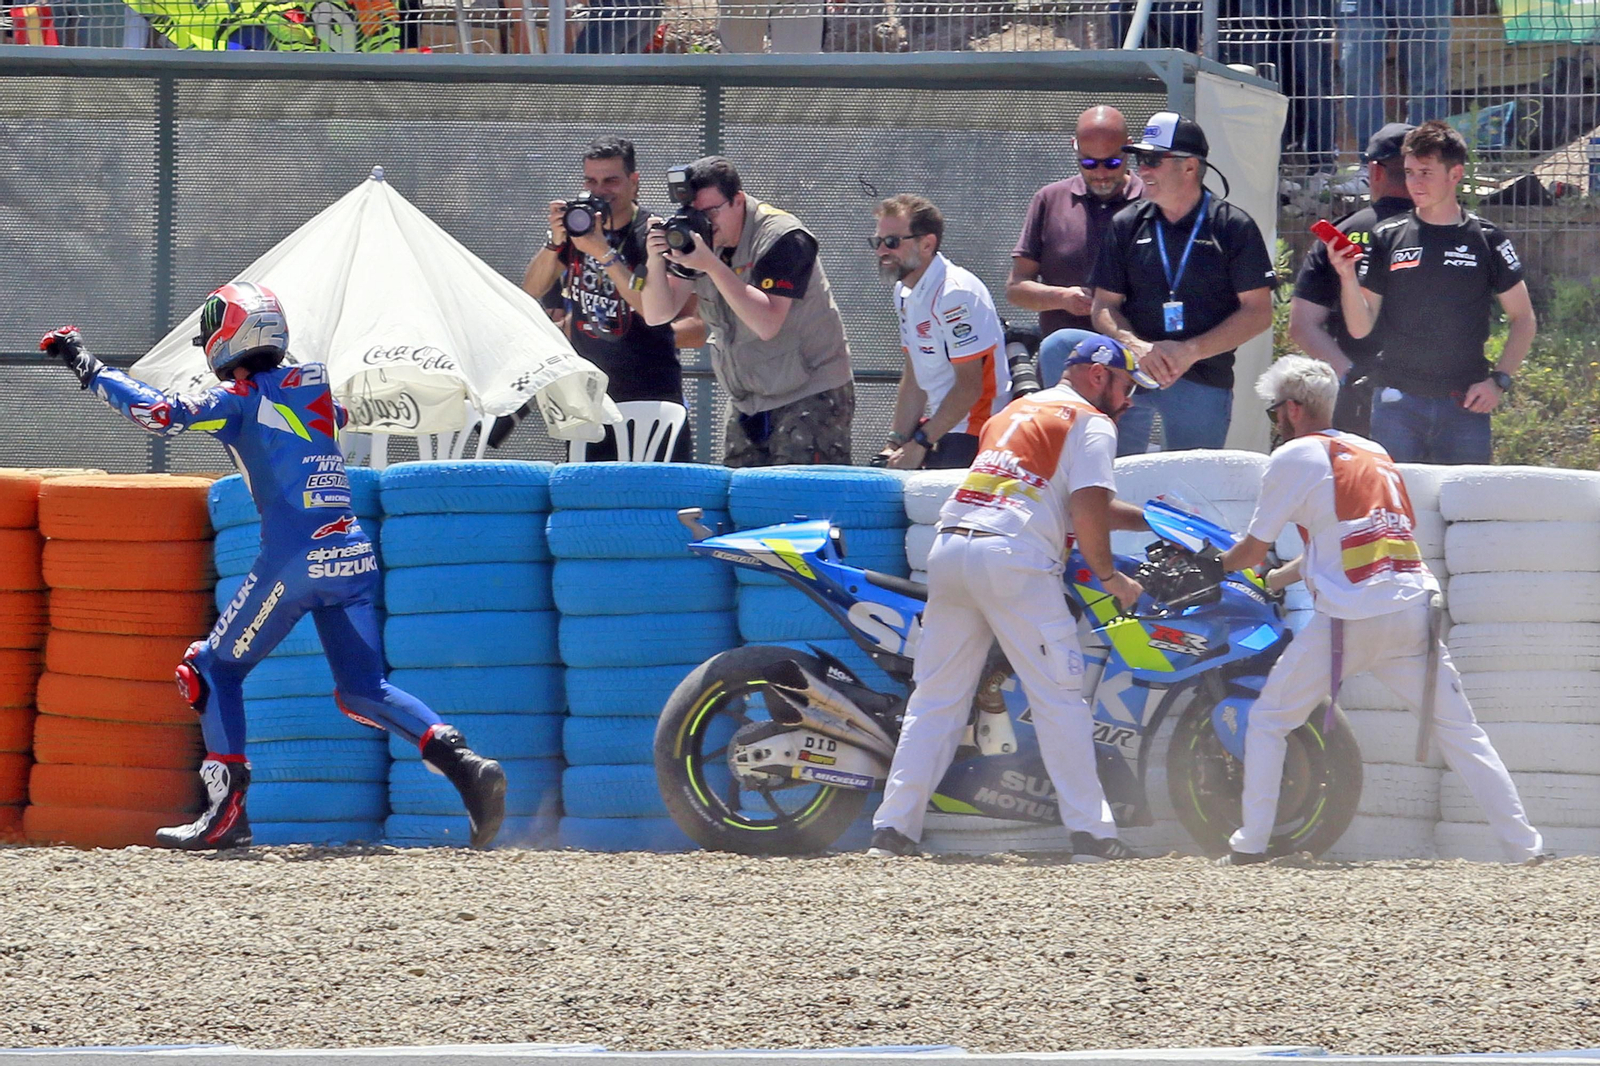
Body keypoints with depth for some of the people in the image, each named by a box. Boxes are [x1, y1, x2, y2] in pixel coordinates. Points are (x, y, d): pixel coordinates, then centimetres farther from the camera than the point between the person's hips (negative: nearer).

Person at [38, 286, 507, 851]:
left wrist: (90, 370, -3)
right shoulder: (314, 388, 17)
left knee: (215, 670, 9)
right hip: (354, 558, 6)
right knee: (364, 690, 11)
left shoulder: (241, 398, -1)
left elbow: (163, 413, -13)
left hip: (295, 559, -6)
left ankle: (227, 812, 0)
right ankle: (463, 763, -11)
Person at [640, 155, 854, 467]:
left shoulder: (783, 239, -17)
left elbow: (767, 324, -28)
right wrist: (656, 259, -18)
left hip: (811, 397, -7)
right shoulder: (696, 238, 3)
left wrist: (711, 264, -32)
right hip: (749, 404, 7)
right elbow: (658, 315, 0)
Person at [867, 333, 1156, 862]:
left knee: (935, 698, 8)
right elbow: (1089, 511, -8)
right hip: (1014, 556, -7)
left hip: (949, 546, 7)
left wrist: (1153, 520, 36)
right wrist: (1108, 575, 6)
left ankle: (893, 828, 3)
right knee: (1058, 696, -3)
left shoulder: (1013, 412, 30)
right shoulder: (1090, 423, 5)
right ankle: (1089, 831, -6)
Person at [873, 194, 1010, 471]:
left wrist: (919, 445, -14)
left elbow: (969, 388, -19)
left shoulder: (956, 294, -17)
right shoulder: (904, 292, 11)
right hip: (939, 429, 8)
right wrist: (897, 443, 7)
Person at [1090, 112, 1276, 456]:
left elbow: (1258, 312, -2)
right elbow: (1104, 307, 10)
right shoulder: (1127, 225, 10)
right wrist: (1139, 347, -12)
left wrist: (1191, 350, -13)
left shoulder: (1233, 228, 1)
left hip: (1204, 380, -2)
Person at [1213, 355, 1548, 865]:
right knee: (1461, 733, 7)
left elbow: (1254, 548, 10)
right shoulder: (1375, 453, 22)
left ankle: (1250, 843, 6)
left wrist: (1214, 565, 31)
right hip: (1414, 609, 5)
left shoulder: (1293, 458, 3)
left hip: (1349, 620, -5)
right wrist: (1274, 578, 42)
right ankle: (1526, 846, 0)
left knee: (1268, 722, 10)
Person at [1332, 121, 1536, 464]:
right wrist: (1347, 277, -13)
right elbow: (1360, 327, 5)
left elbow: (1523, 320, 10)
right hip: (1397, 403, 1)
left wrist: (1499, 381, -3)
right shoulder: (1388, 238, 5)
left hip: (1465, 404, -1)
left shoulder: (1486, 240, 4)